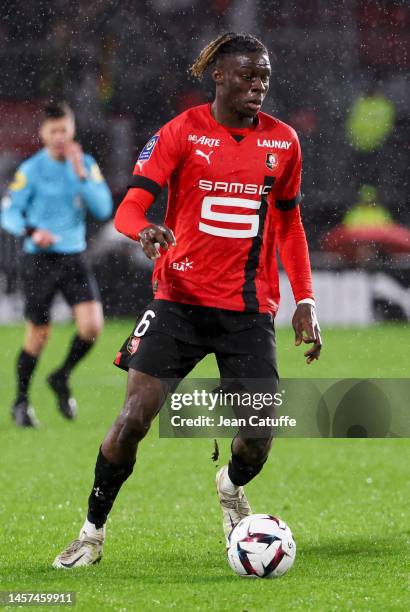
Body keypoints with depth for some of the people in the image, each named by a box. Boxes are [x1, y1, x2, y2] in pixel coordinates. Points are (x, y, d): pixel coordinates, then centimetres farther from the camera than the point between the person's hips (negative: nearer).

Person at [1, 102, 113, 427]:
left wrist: (81, 175, -15)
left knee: (92, 325, -13)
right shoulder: (32, 170, -6)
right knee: (39, 335, 2)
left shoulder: (86, 165, 3)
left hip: (74, 257, 3)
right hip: (40, 258, -3)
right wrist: (31, 232, -23)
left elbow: (104, 208, -5)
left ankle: (62, 378, 14)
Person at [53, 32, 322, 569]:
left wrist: (305, 301, 10)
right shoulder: (182, 132, -4)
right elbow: (130, 206, -10)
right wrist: (143, 230, -34)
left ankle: (232, 487, 31)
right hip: (182, 298, -2)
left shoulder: (283, 141, 7)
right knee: (135, 414, -13)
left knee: (260, 432, -6)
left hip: (250, 308, 2)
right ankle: (93, 533, 5)